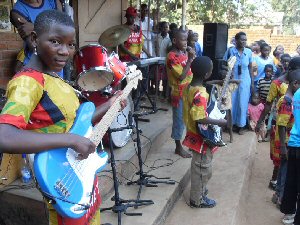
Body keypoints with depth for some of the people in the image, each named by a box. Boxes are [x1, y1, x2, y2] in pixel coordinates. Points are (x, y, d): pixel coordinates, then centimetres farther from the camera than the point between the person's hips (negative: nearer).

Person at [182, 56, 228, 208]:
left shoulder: (189, 87, 1)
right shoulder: (200, 93, -28)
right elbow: (199, 118, -31)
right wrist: (219, 122, -19)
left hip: (194, 133, 9)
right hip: (201, 136, -9)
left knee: (199, 166, 24)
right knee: (202, 168, 7)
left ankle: (199, 189, 42)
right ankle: (197, 200, 21)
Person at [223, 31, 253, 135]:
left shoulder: (249, 52, -4)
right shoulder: (230, 51, -10)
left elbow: (250, 68, 5)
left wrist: (252, 82, 6)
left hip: (245, 81, 1)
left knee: (243, 103, 8)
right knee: (231, 102, 8)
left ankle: (241, 125, 23)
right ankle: (231, 123, 25)